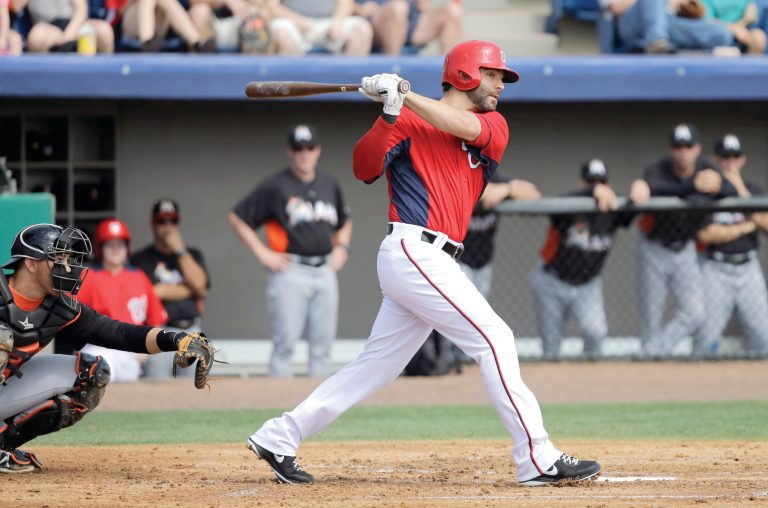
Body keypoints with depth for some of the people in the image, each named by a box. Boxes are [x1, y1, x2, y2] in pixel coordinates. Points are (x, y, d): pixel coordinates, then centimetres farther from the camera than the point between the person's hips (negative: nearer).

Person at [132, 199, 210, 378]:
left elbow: (199, 284, -1)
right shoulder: (142, 259, 4)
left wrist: (180, 249, -3)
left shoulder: (192, 255, 18)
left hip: (191, 333, 4)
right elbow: (155, 292, -9)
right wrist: (191, 289, -1)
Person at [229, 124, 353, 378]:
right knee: (285, 341, -8)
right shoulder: (275, 186, -4)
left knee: (323, 343, 5)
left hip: (325, 271, 5)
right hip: (290, 273, -5)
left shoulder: (329, 185, 13)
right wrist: (262, 254, -7)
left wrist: (341, 247, 12)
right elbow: (237, 217, -3)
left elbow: (345, 221, 30)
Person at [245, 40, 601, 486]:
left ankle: (278, 438, 18)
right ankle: (539, 461, -13)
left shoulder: (494, 125, 15)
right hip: (413, 250, -7)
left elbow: (467, 127, -7)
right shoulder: (408, 123, 1)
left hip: (432, 263, 7)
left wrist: (405, 96, -14)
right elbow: (365, 169, -10)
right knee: (494, 339, -12)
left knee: (375, 367, 10)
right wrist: (388, 116, -23)